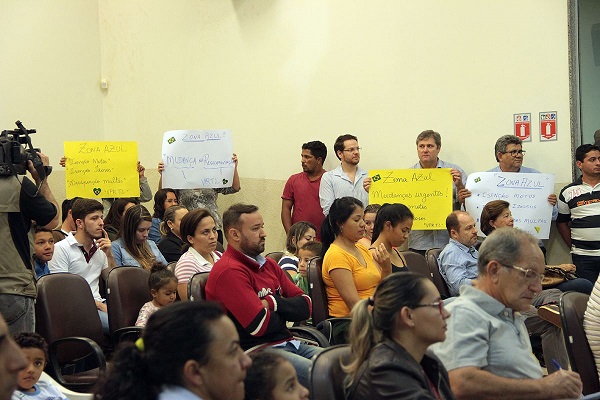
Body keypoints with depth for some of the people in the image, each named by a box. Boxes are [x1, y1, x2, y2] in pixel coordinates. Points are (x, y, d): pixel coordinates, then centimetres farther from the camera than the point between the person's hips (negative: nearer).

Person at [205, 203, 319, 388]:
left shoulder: (268, 264, 17)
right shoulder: (229, 271, -12)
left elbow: (305, 307, 10)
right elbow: (260, 325, -18)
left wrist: (273, 303, -9)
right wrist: (284, 312, 3)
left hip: (289, 344, 9)